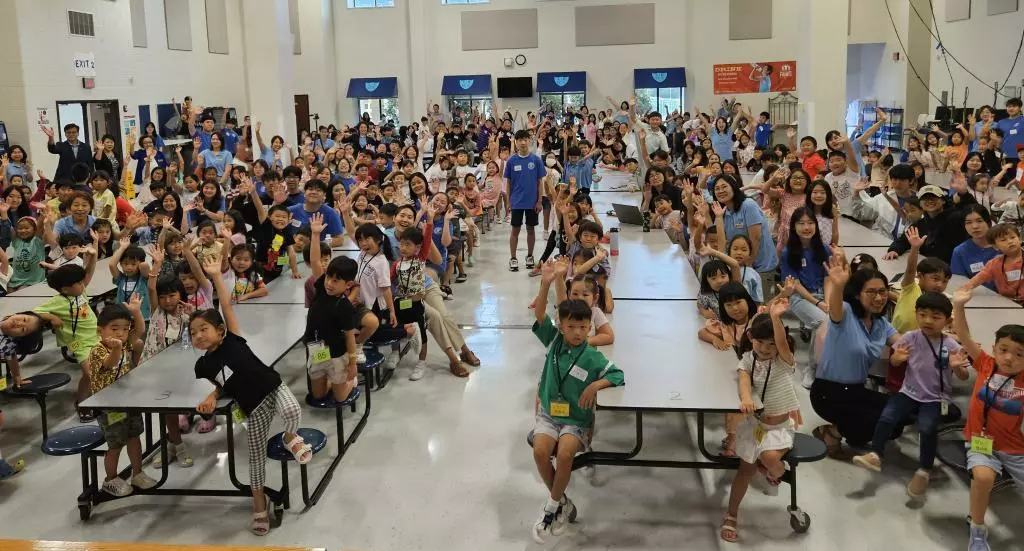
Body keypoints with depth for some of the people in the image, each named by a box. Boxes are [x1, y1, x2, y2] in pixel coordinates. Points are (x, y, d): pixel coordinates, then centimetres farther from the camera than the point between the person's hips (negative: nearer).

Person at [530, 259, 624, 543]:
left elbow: (619, 375, -7)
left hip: (576, 419, -2)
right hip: (548, 413, 2)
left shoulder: (593, 357, -9)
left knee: (564, 454, -29)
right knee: (540, 451, -24)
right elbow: (539, 314, -15)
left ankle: (553, 506, -4)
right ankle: (563, 503, 0)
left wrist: (595, 385, -22)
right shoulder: (553, 341, -3)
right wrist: (545, 284, -30)